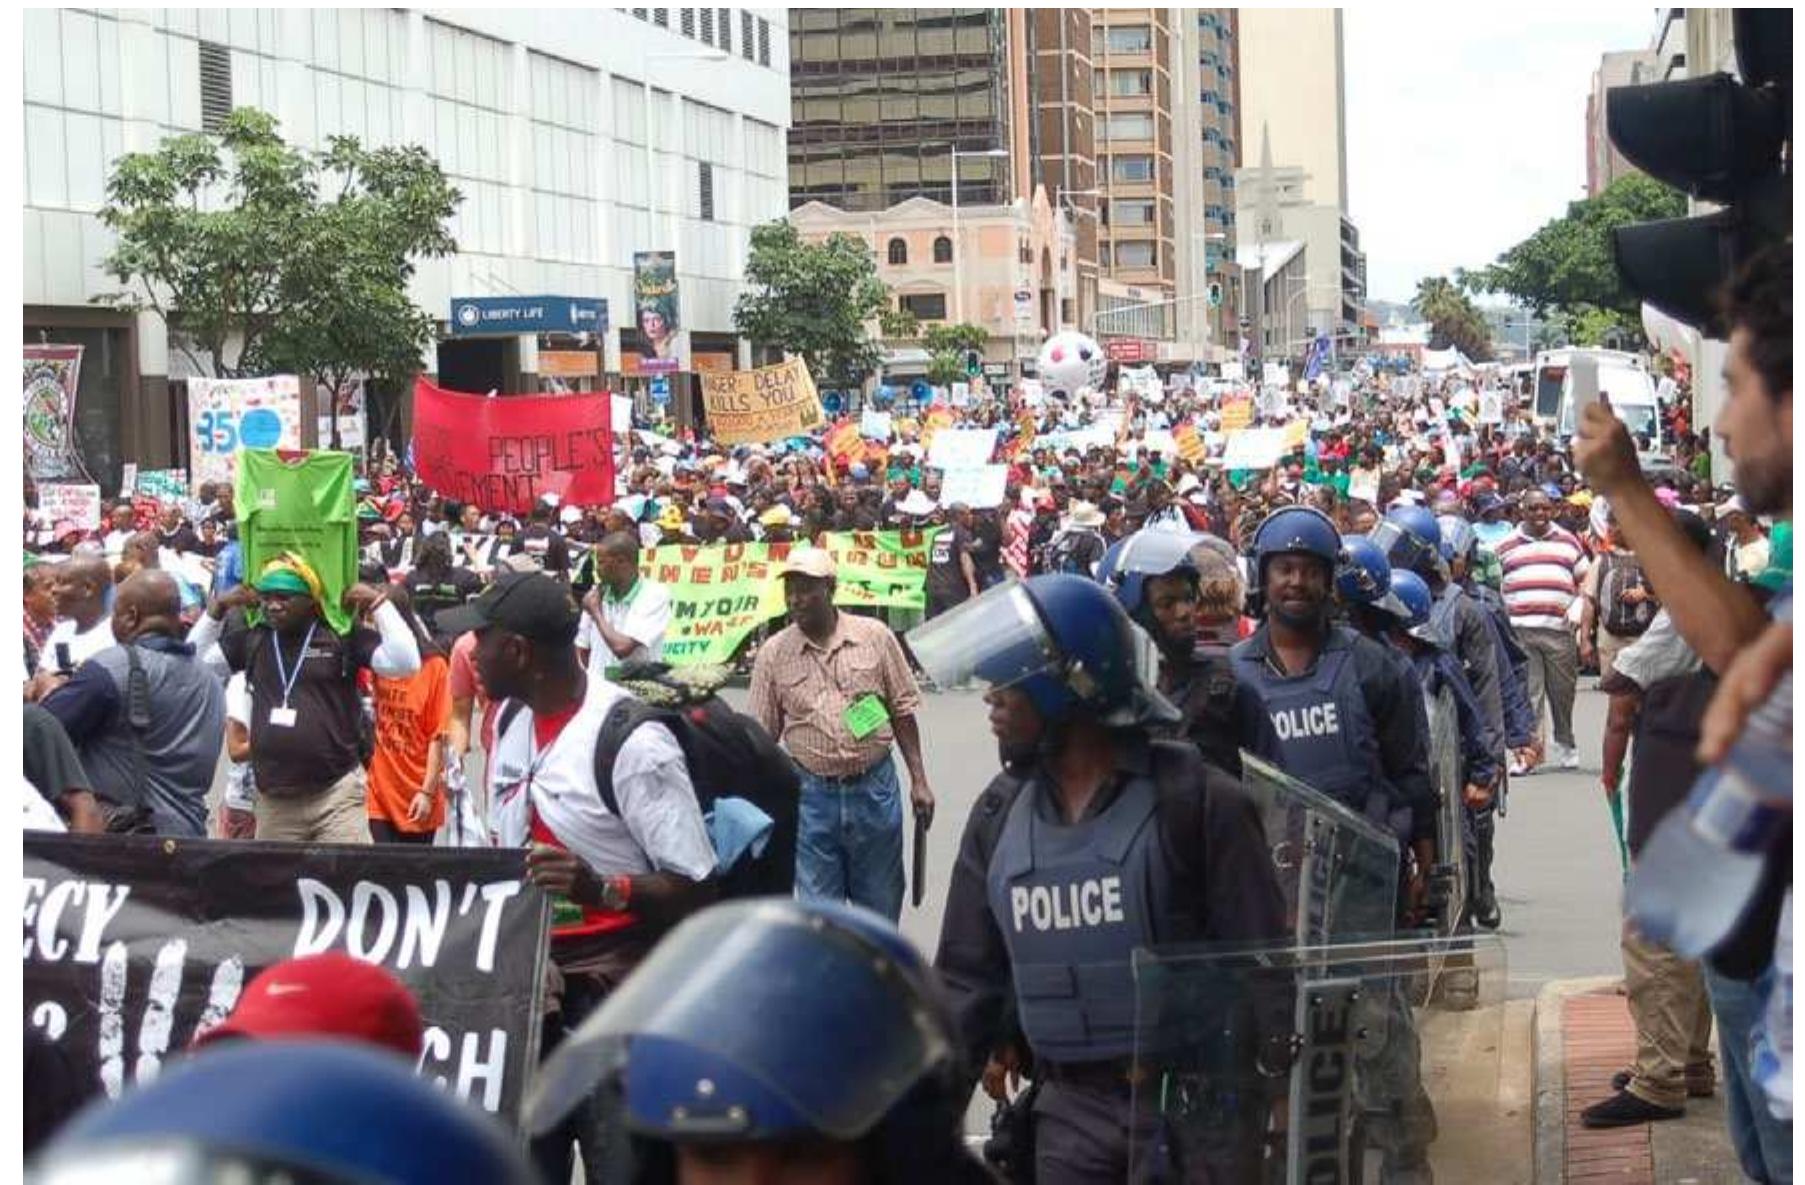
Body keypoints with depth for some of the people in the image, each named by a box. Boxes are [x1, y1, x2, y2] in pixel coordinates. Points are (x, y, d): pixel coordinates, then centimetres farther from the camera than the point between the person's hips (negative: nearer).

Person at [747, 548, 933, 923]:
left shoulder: (875, 636, -2)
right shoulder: (773, 654, -2)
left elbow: (903, 713, 3)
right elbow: (762, 736, 4)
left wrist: (919, 780, 0)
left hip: (874, 789, 0)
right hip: (812, 794, 0)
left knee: (880, 905, 12)